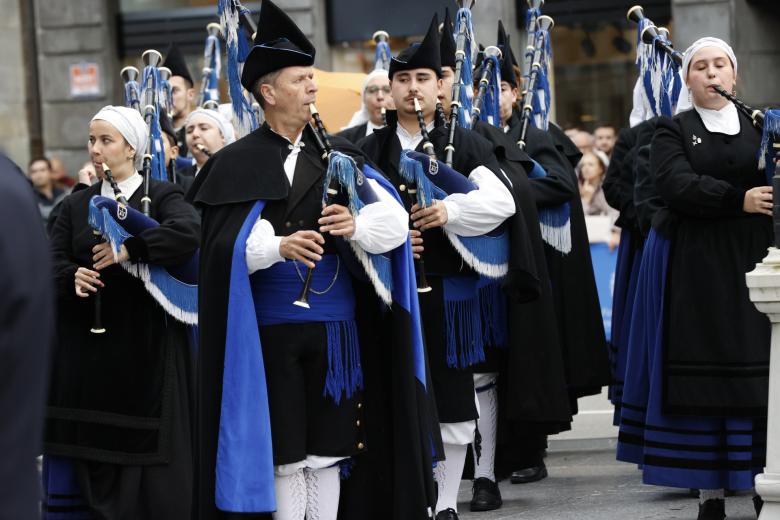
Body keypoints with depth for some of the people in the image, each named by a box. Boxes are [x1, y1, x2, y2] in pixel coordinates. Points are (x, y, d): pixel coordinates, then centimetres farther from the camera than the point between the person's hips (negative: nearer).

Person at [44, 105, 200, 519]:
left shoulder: (161, 196, 1)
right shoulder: (76, 205, 14)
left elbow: (189, 232, -19)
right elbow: (53, 262, 7)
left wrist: (129, 249, -27)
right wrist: (73, 277, -15)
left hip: (144, 343, -4)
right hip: (85, 343, 4)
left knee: (145, 453, -7)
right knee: (89, 451, -1)